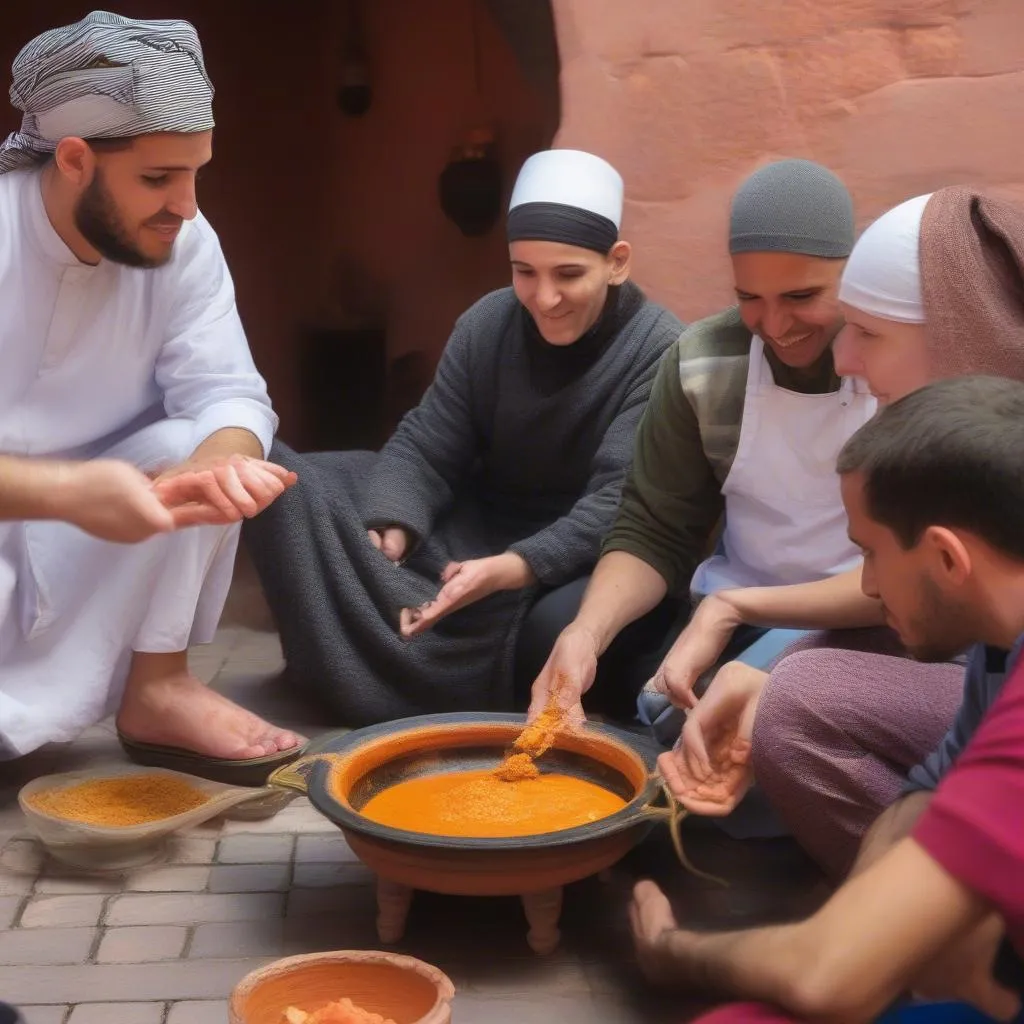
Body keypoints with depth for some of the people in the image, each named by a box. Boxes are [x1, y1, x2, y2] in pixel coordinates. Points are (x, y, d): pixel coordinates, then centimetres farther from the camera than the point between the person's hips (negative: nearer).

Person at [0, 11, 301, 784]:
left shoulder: (183, 243, -9)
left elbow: (228, 395, -15)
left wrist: (222, 459, -40)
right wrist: (67, 491, -52)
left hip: (75, 538, 5)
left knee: (197, 446, -22)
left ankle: (159, 689, -12)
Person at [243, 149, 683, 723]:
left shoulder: (660, 352, -16)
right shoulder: (487, 324, -2)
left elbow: (621, 505, -24)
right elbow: (424, 450, -4)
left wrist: (513, 568, -39)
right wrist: (388, 535, -25)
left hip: (587, 561, -4)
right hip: (477, 527, 4)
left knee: (565, 621, -42)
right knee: (277, 475, -9)